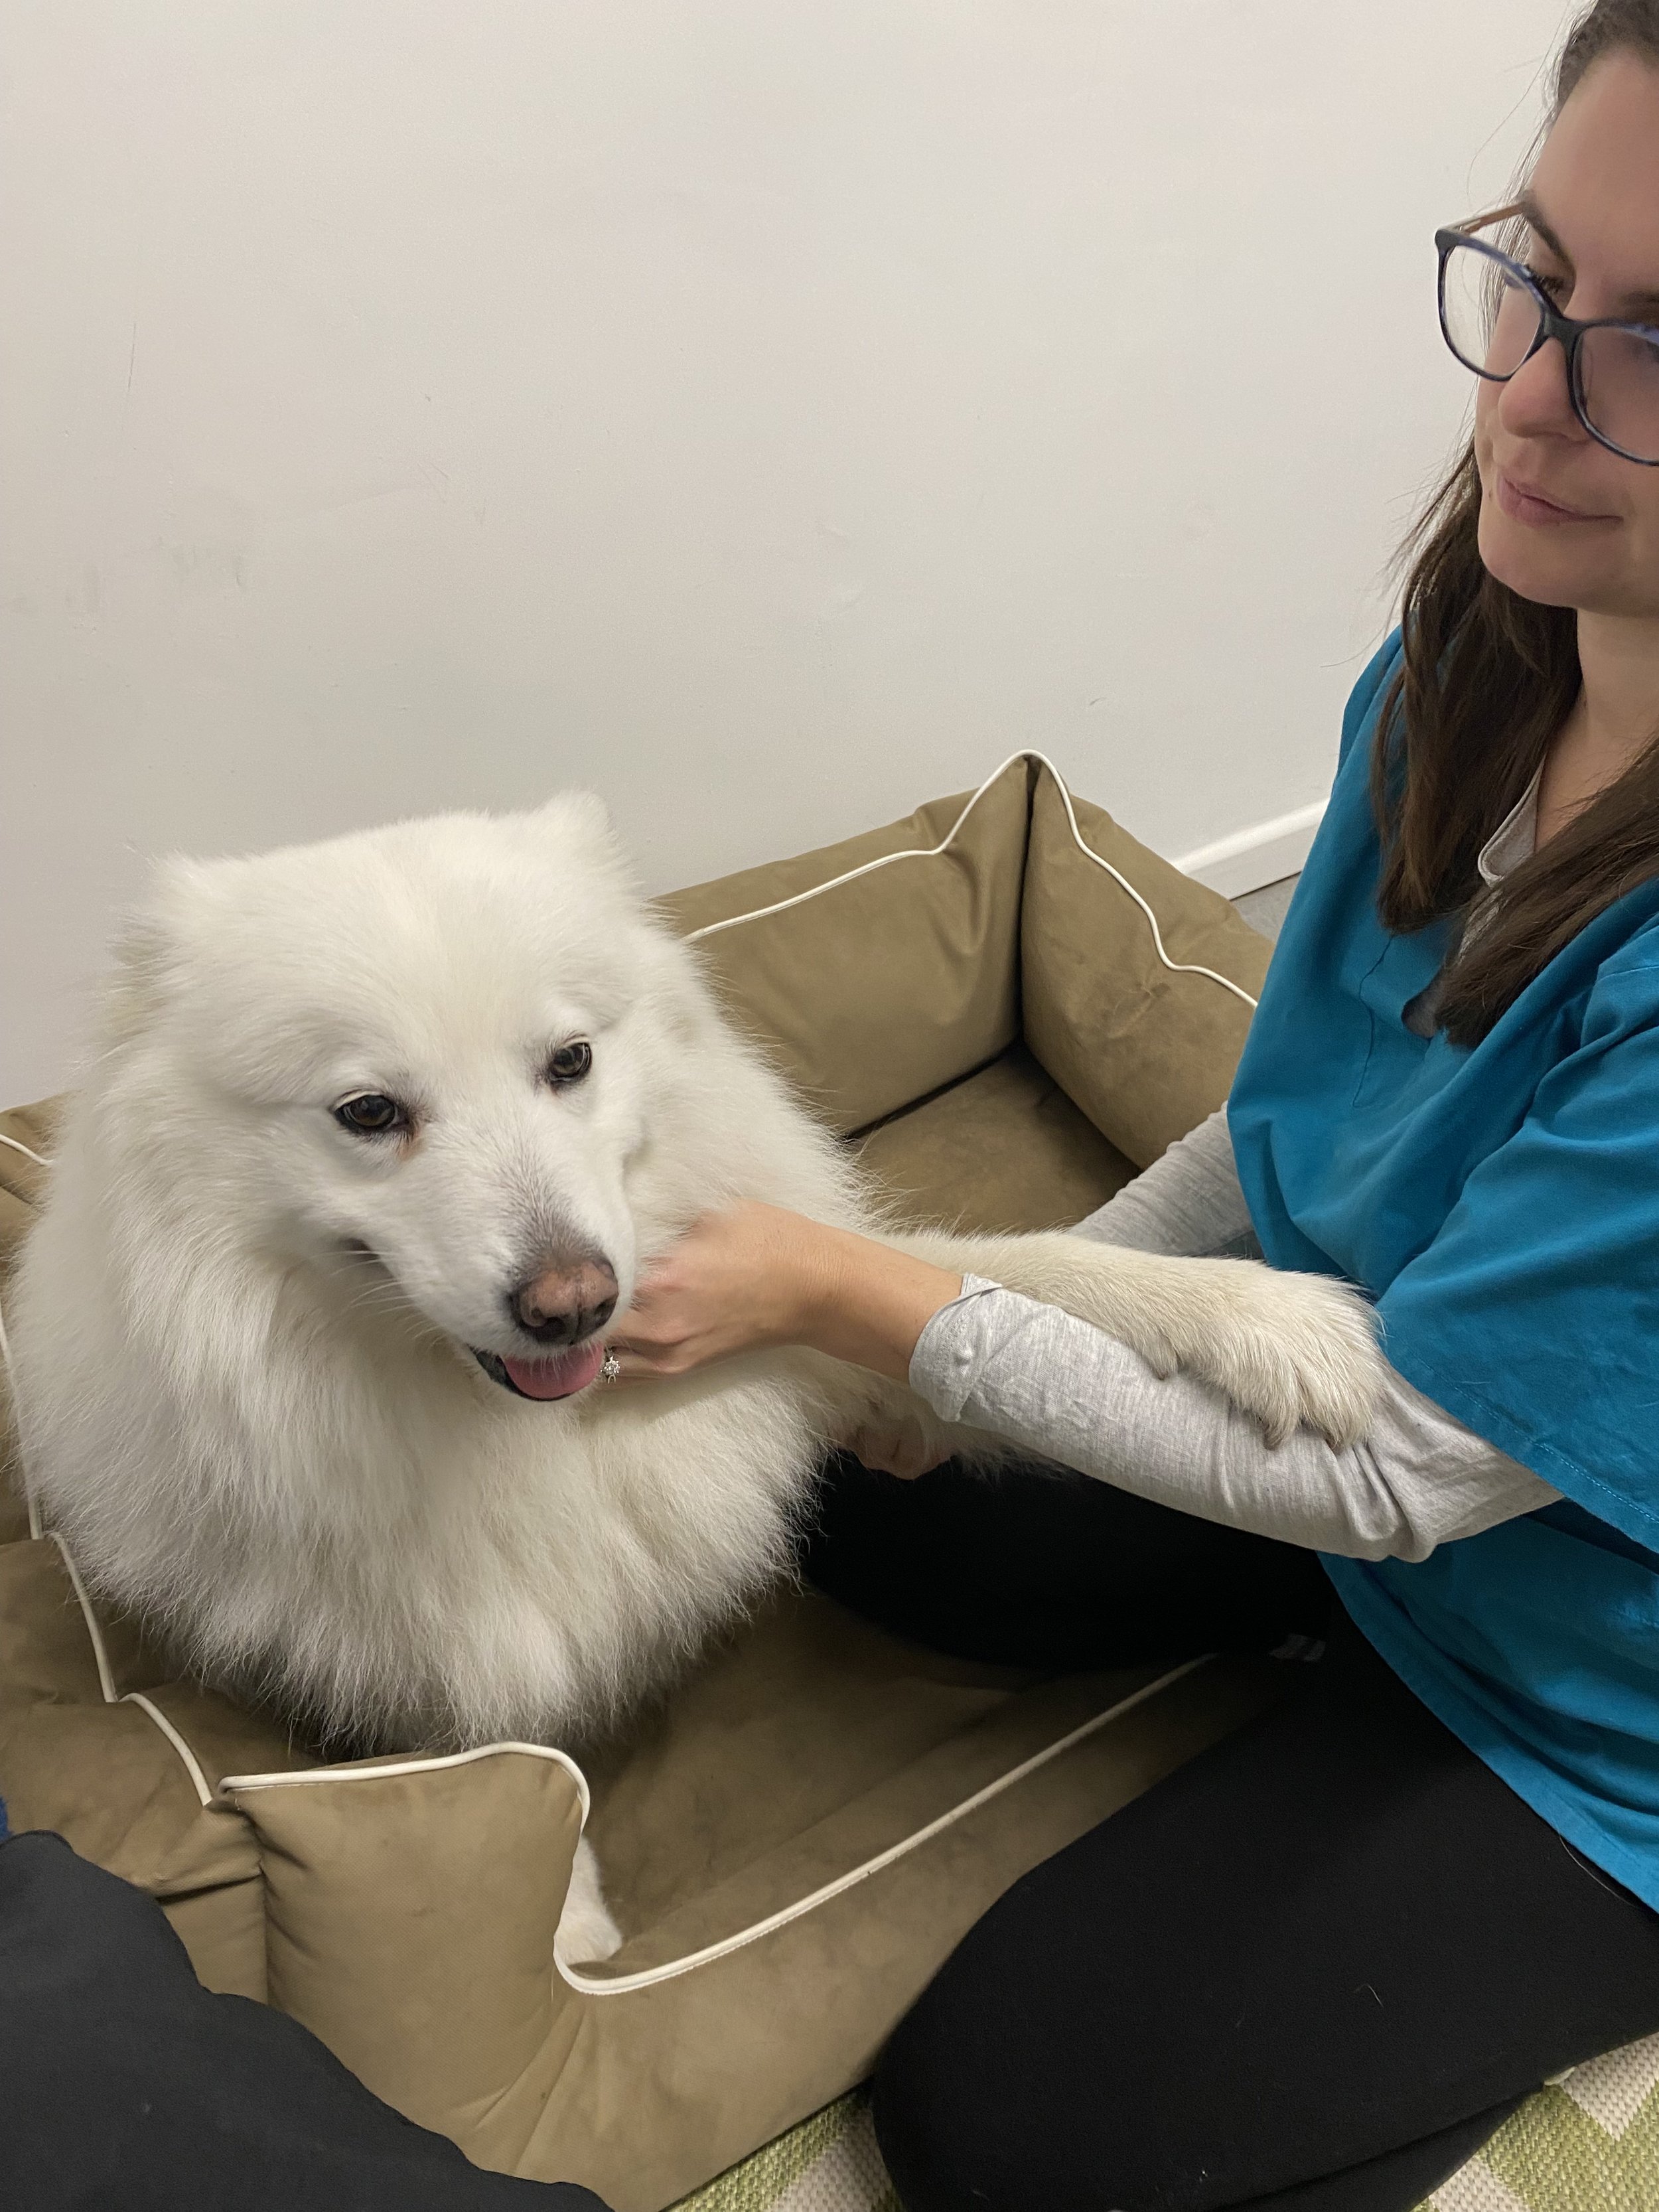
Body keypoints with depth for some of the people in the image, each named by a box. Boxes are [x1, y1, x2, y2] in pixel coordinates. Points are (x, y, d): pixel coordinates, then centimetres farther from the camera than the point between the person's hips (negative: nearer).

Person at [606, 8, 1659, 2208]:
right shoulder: (1467, 661, -13)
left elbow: (1399, 1477, -30)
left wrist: (864, 1294, -26)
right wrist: (972, 1325, -5)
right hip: (1334, 1375, 6)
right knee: (867, 1510, 9)